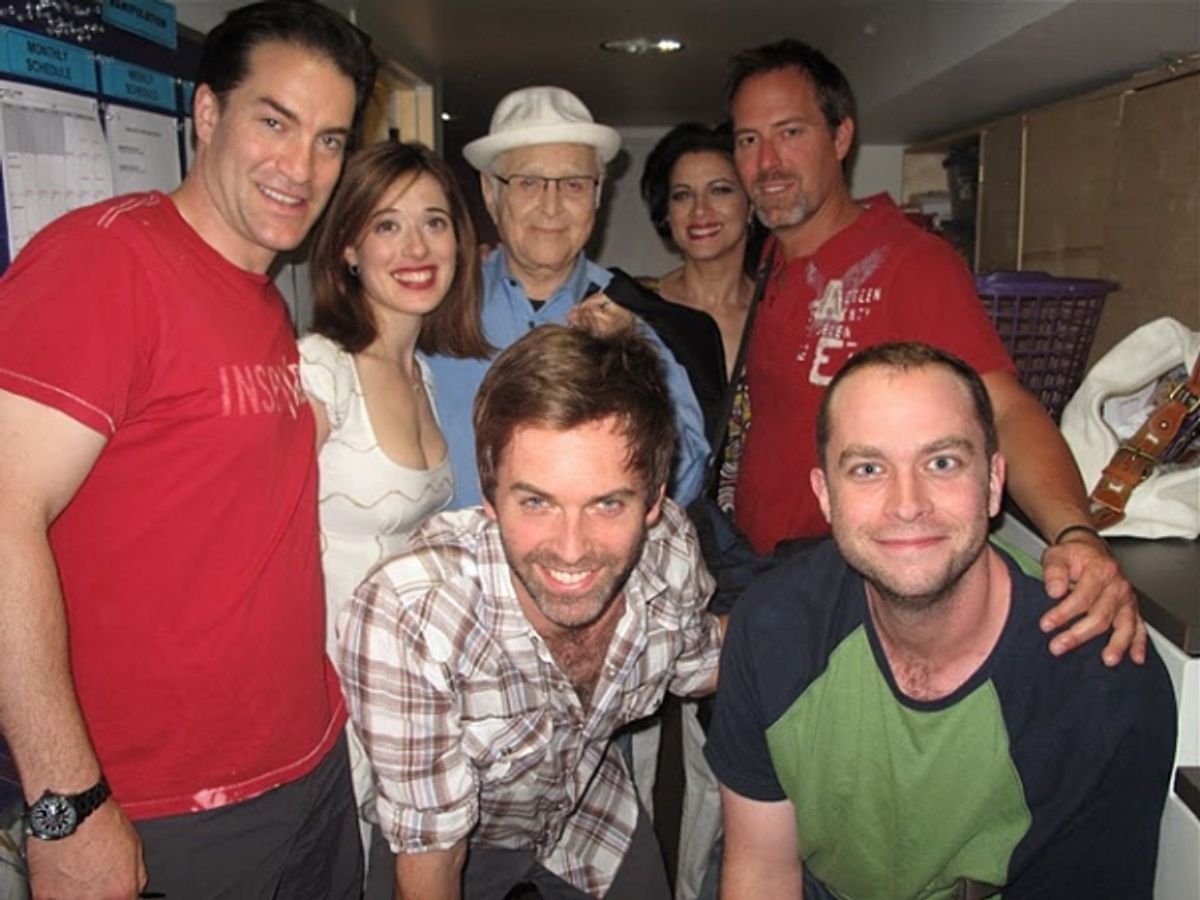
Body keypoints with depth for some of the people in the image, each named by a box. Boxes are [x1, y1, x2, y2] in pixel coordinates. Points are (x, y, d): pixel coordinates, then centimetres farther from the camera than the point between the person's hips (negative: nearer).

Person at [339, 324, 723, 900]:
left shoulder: (669, 547, -27)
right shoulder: (404, 618, -39)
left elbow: (698, 666, -4)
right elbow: (429, 852, -25)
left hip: (593, 804, 4)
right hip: (464, 844, -3)